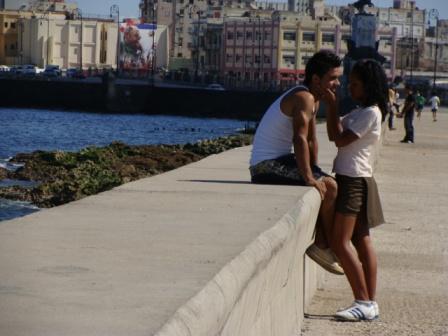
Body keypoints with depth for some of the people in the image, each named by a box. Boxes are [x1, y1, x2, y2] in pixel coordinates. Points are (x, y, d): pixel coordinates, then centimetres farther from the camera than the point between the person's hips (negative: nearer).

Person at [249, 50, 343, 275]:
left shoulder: (314, 100, 13)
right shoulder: (304, 98, -19)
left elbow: (311, 140, 17)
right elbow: (300, 140, -28)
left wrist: (315, 172, 12)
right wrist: (309, 178, -31)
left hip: (280, 161, 11)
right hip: (267, 167, -11)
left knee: (328, 186, 10)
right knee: (329, 188, -17)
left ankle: (320, 244, 10)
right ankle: (330, 246, -4)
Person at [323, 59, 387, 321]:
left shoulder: (370, 113, -14)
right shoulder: (361, 112, 16)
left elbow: (340, 139, -18)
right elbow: (333, 134, 15)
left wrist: (333, 106, -11)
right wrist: (331, 106, 6)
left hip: (354, 180, -10)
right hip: (352, 178, 10)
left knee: (341, 242, -14)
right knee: (362, 241, 9)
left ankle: (364, 303, -15)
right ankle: (370, 302, 11)